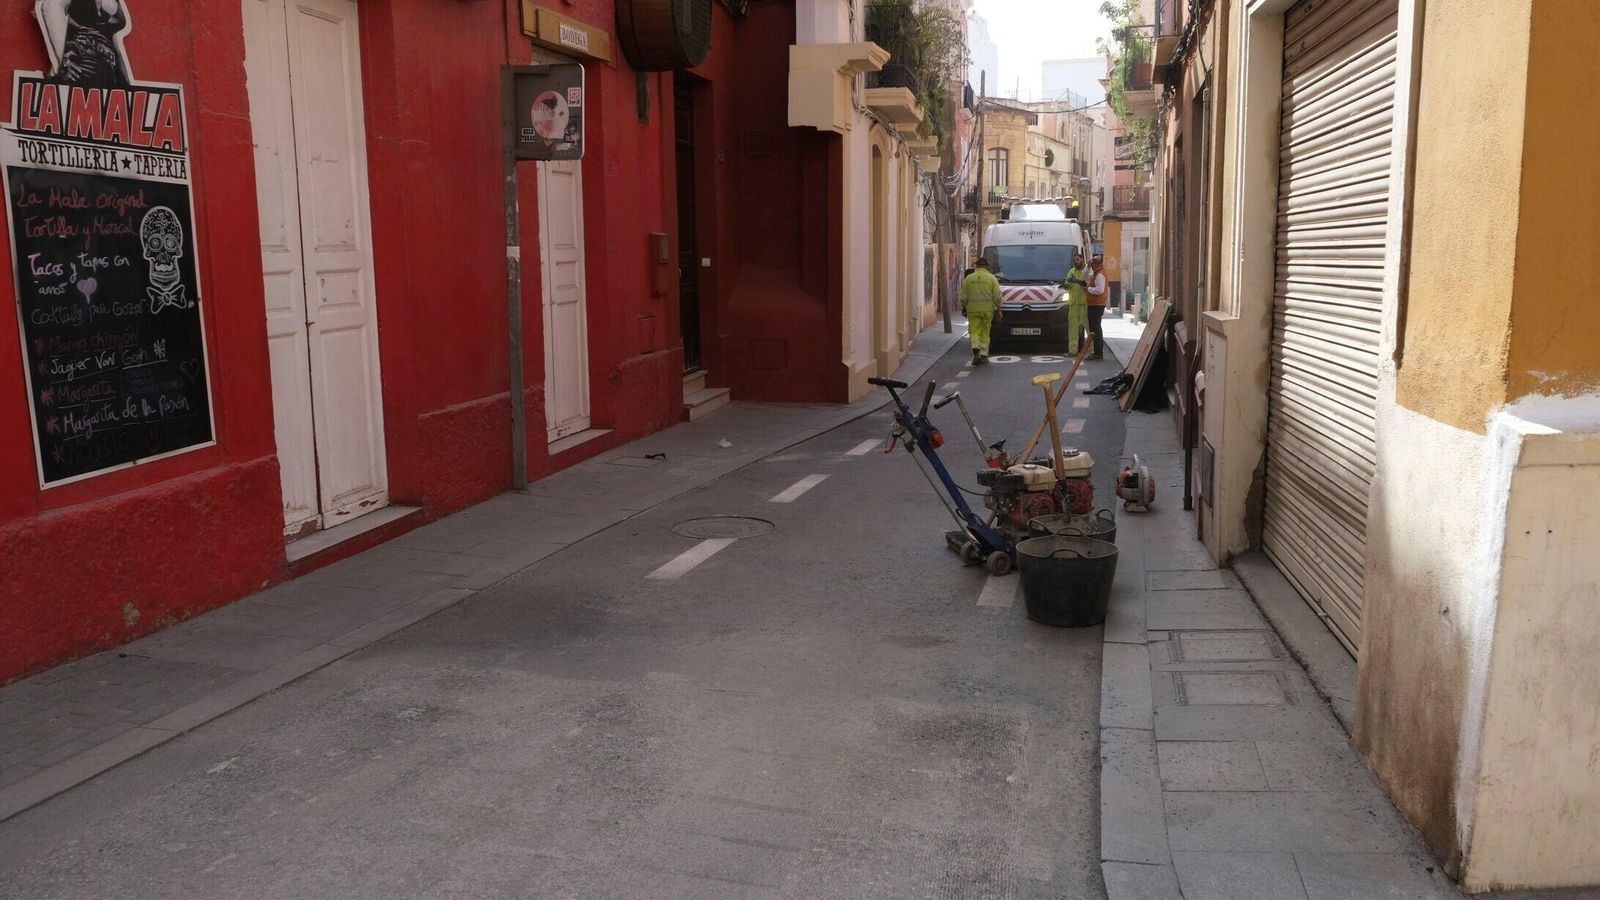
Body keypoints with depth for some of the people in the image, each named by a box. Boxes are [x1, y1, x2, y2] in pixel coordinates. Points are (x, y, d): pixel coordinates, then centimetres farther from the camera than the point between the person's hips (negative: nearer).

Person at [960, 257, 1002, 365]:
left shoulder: (969, 278, 4)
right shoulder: (992, 278, 2)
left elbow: (963, 297, 5)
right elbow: (997, 296, -1)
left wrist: (963, 308, 17)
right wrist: (998, 310, 5)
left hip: (973, 309, 0)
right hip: (987, 309, 0)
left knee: (974, 331, 2)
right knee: (985, 332, 9)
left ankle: (976, 350, -21)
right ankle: (984, 355, 9)